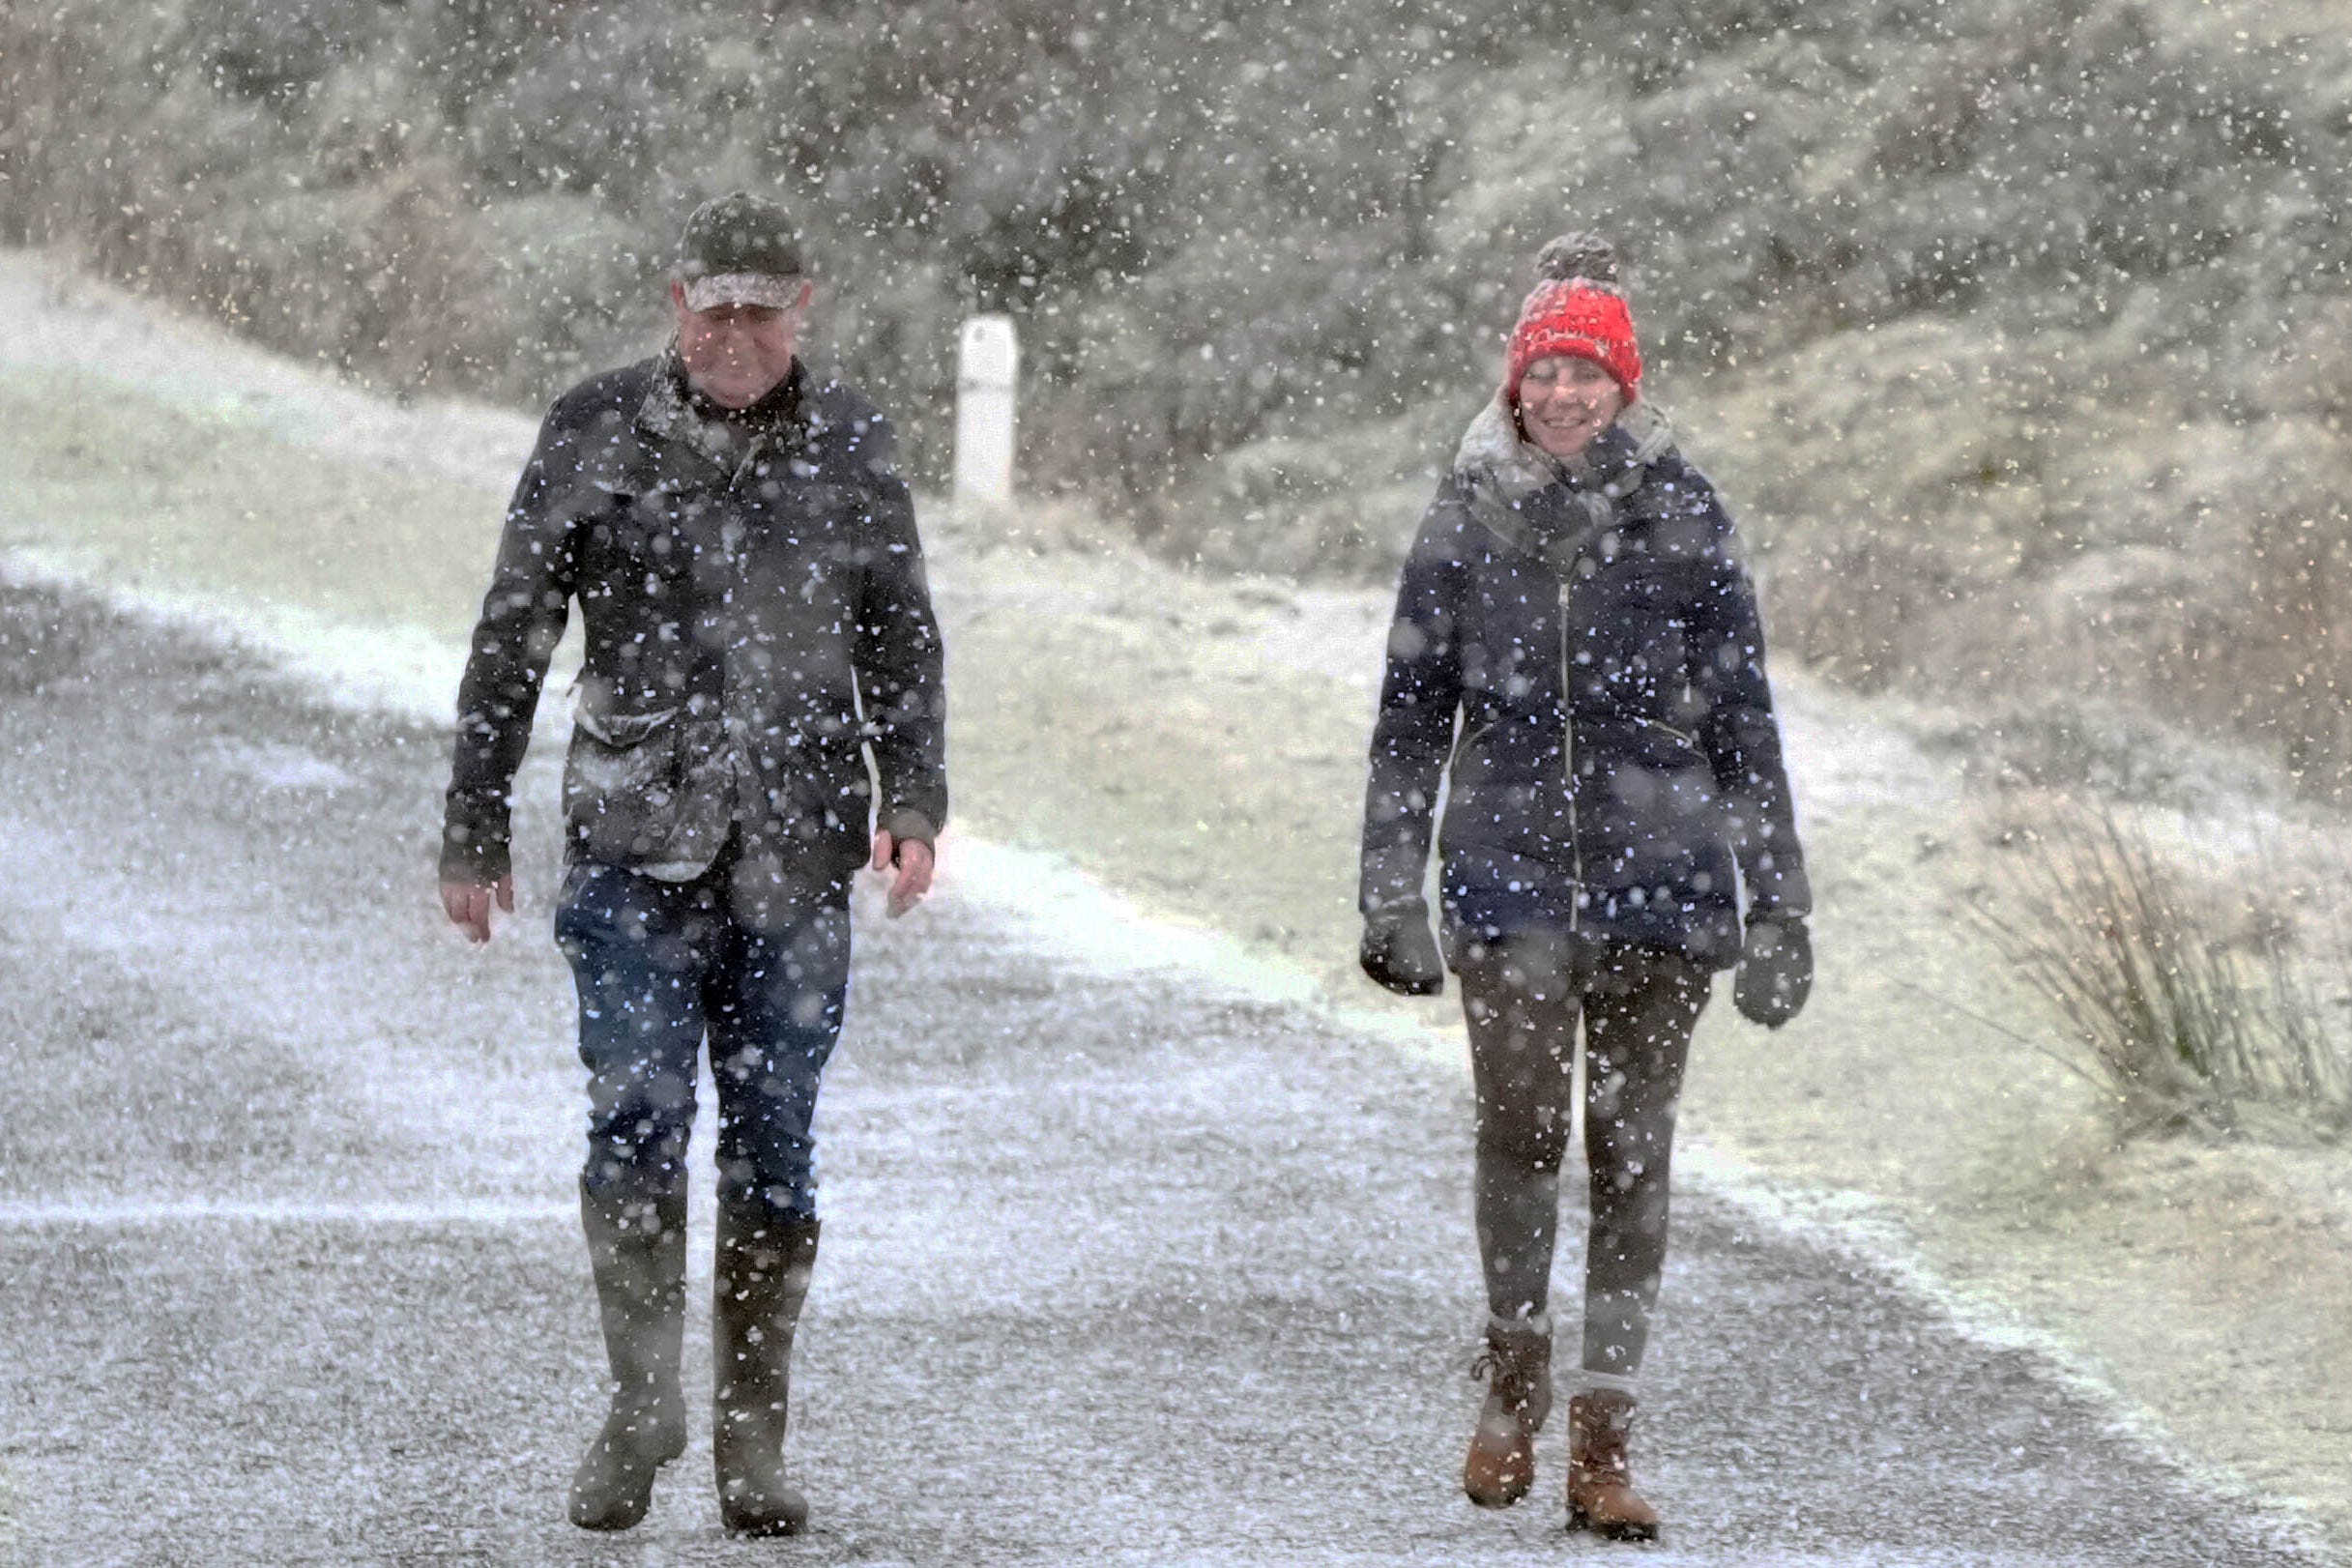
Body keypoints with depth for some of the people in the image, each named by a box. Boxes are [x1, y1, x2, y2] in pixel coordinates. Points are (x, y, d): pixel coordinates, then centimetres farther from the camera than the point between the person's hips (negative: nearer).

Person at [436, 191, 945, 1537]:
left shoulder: (849, 446, 7)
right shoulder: (597, 433, 2)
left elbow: (901, 642, 15)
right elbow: (512, 642, 7)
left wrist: (914, 803, 1)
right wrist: (475, 832, 6)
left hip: (794, 856, 1)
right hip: (634, 843, -1)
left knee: (773, 1148, 3)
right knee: (636, 1114, -15)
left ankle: (752, 1438, 11)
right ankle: (644, 1402, -12)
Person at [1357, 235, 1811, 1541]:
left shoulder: (1680, 516, 2)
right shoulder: (1470, 515, 5)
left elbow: (1741, 718, 6)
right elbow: (1412, 711, 11)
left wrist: (1776, 908, 3)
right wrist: (1389, 892, 7)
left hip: (1659, 876, 0)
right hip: (1510, 868, 0)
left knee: (1630, 1148, 1)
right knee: (1519, 1125, -14)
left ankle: (1602, 1442, 8)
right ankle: (1514, 1379, 9)